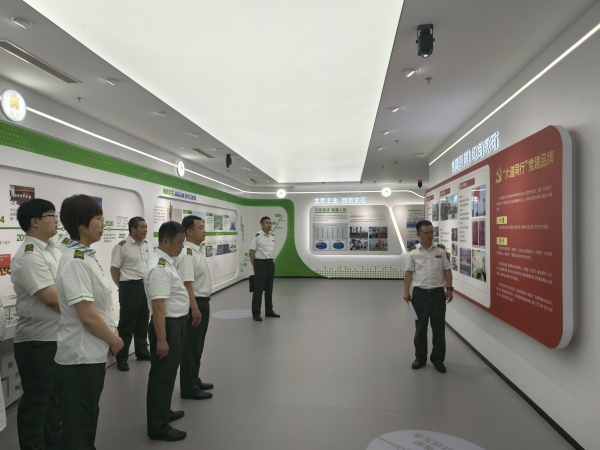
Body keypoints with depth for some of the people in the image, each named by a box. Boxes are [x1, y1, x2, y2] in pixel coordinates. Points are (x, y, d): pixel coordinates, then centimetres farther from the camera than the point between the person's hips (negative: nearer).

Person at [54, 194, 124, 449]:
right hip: (80, 356, -9)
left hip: (92, 353, 9)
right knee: (78, 426, 7)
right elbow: (88, 316, -26)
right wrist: (115, 340, -11)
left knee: (87, 418, 24)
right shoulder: (75, 261, -23)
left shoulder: (87, 256, 7)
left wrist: (111, 332, 5)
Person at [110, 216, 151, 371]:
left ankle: (142, 352, 31)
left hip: (145, 286, 7)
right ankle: (121, 358, 14)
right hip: (130, 287, -7)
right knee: (127, 323, 2)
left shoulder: (145, 245, 9)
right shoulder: (122, 246, -12)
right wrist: (123, 288, -4)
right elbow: (114, 269, -9)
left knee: (143, 322, 17)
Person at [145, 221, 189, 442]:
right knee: (162, 375, 3)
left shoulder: (167, 261, 8)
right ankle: (158, 427, 18)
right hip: (168, 325, -10)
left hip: (176, 324, 10)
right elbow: (158, 306, -28)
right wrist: (161, 339, -27)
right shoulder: (159, 267, -25)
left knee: (169, 372, 23)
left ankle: (164, 412, 41)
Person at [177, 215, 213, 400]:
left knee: (198, 345, 19)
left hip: (202, 302, 10)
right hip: (194, 303, -10)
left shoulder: (197, 251, 11)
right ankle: (188, 388, 14)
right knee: (191, 347, 2)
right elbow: (187, 283, -27)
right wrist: (194, 308, -28)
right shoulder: (187, 254, -21)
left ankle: (194, 380, 33)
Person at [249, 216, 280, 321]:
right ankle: (256, 313, 6)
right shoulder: (257, 237, -10)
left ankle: (269, 311, 25)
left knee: (269, 288, 14)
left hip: (271, 263, 7)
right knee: (258, 289, -3)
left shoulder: (272, 237, 11)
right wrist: (254, 266, -4)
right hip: (261, 263, -7)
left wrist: (271, 261, 11)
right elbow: (251, 253, -8)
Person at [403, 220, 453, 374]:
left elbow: (447, 270, 5)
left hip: (438, 293, 1)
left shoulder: (441, 250, 2)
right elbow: (408, 273, 1)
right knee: (421, 327, 10)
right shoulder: (412, 252, -1)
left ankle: (438, 358, 21)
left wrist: (449, 288, -2)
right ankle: (420, 357, 24)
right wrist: (406, 292, -4)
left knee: (439, 327, 6)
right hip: (419, 293, -1)